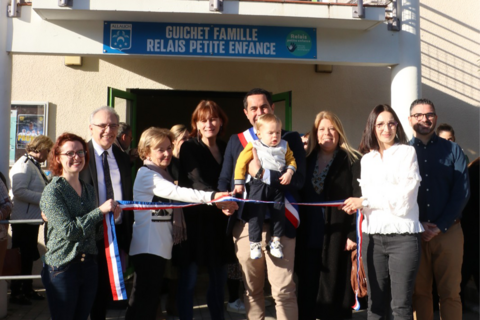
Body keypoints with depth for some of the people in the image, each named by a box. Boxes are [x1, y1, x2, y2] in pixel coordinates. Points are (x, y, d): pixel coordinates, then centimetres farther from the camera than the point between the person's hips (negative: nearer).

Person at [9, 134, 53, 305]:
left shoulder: (34, 166, 15)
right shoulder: (24, 165, -16)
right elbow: (18, 191, -27)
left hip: (32, 219, 10)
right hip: (23, 220, -10)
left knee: (29, 256, 16)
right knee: (21, 257, 0)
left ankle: (27, 289, 27)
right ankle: (16, 293, 11)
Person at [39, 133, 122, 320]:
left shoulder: (89, 190, 11)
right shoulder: (52, 191, -10)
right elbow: (68, 230, -19)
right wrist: (100, 211, -16)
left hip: (89, 265, 6)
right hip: (62, 268, -6)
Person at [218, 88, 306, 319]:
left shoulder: (290, 139, 3)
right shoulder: (235, 141, 13)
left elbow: (297, 180, -9)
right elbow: (224, 179, 13)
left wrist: (261, 173, -16)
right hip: (245, 224, 3)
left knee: (283, 290, -3)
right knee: (251, 289, 14)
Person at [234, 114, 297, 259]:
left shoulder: (284, 146, 7)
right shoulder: (254, 146, -5)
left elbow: (291, 160, 11)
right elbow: (241, 162, -4)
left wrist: (289, 172, -10)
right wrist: (239, 183, -4)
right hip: (259, 185, -3)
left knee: (279, 212, 5)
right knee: (256, 213, -5)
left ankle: (275, 242, 19)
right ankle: (255, 243, 6)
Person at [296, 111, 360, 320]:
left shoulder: (351, 161, 0)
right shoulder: (306, 160, 13)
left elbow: (358, 198, -7)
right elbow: (298, 196, 12)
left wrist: (354, 233, -14)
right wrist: (296, 232, 4)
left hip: (337, 236, -4)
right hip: (309, 236, 4)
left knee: (334, 291, 2)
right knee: (307, 291, 7)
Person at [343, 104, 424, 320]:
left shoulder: (407, 152, -1)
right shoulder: (366, 159, 14)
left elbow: (404, 198, -9)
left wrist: (364, 201, -5)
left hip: (402, 236, -4)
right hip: (373, 237, 5)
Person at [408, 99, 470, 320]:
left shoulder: (453, 150, 7)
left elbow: (462, 191, -1)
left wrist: (440, 227, -10)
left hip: (448, 231, 0)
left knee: (450, 293, 3)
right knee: (419, 291, 6)